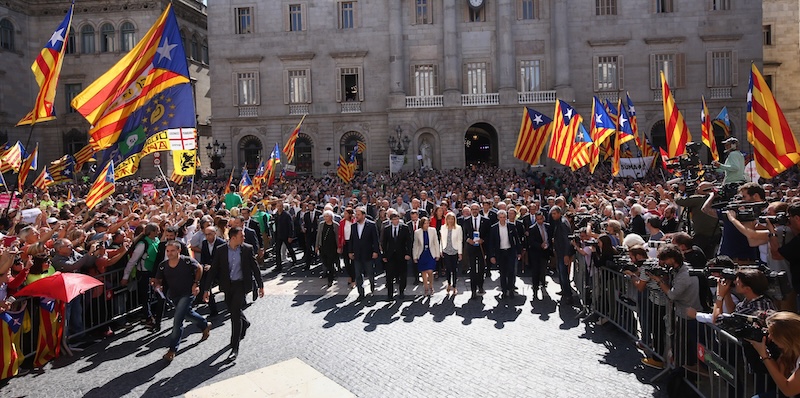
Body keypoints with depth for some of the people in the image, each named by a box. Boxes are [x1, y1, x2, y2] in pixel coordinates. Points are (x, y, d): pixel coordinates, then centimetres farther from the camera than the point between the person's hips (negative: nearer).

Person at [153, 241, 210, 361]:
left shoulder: (187, 261, -20)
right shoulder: (163, 265, -9)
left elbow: (199, 268, -2)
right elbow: (158, 280, 2)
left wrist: (196, 283, -8)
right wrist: (157, 285, -21)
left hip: (187, 294, -6)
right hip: (174, 295, 6)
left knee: (177, 320, -13)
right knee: (188, 313, 26)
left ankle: (173, 349, -2)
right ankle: (205, 326, 54)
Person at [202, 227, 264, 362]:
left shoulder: (247, 249, -6)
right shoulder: (220, 250, -5)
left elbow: (255, 268, 0)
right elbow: (213, 270, -3)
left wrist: (260, 285, 1)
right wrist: (207, 288, -6)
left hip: (241, 284, -3)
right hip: (227, 285, 3)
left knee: (235, 313, -9)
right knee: (233, 310, 18)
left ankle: (235, 347, -3)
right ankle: (244, 323, 53)